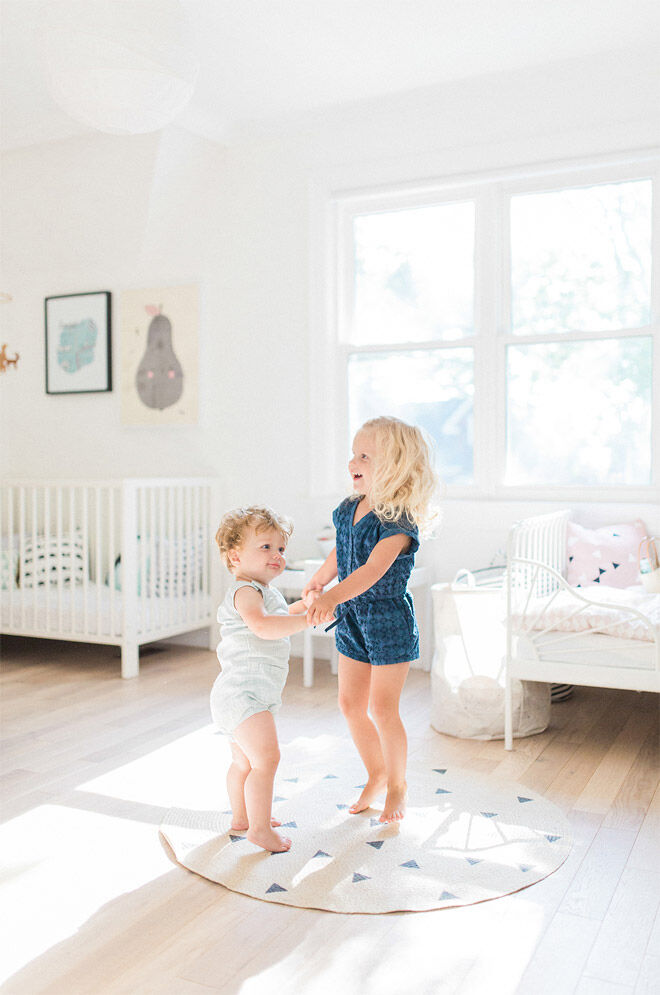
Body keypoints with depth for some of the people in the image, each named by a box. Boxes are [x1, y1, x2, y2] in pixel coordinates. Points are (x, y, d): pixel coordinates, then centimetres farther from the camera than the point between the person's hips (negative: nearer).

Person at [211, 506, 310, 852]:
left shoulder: (263, 591, 17)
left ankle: (241, 816, 36)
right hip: (243, 692, -11)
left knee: (244, 761, 22)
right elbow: (263, 626, -36)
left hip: (246, 694, 11)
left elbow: (277, 616, 40)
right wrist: (307, 619, -36)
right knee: (265, 758, -11)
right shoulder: (245, 591, -17)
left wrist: (301, 605, 33)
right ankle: (259, 827, -2)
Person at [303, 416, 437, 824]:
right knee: (350, 703, 13)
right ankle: (377, 775, 34)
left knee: (382, 708, 1)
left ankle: (398, 785, 24)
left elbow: (373, 570, -37)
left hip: (389, 620, -7)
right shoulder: (349, 509, 1)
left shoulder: (399, 521, -22)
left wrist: (332, 597, -48)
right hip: (352, 619, 7)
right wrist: (317, 581, 20)